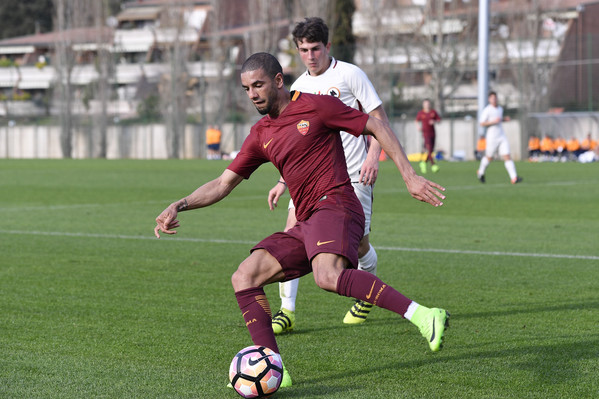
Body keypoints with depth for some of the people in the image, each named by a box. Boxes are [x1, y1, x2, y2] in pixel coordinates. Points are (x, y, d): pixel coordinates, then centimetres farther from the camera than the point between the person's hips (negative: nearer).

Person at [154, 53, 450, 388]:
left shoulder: (316, 107, 0)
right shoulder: (261, 135, 19)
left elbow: (378, 127, 3)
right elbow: (223, 184, 23)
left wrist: (410, 176, -5)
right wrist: (179, 206, 8)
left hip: (334, 207, -8)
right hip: (306, 226, 8)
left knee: (328, 277, -37)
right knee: (244, 278, -8)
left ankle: (421, 316, -36)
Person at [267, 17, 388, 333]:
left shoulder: (349, 74, -4)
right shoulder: (299, 87, 12)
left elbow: (379, 118, -4)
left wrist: (373, 156, -18)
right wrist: (284, 181, 14)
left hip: (352, 174, -4)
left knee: (358, 245, 0)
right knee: (292, 232, -14)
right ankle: (287, 311, -12)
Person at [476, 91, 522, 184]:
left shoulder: (500, 108, 12)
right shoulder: (487, 110, -9)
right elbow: (482, 123, -13)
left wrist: (504, 119, 9)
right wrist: (494, 121, -22)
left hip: (502, 137, 5)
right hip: (492, 138, -5)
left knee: (507, 157, -8)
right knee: (489, 158, 11)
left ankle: (514, 178, -17)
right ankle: (480, 172, 39)